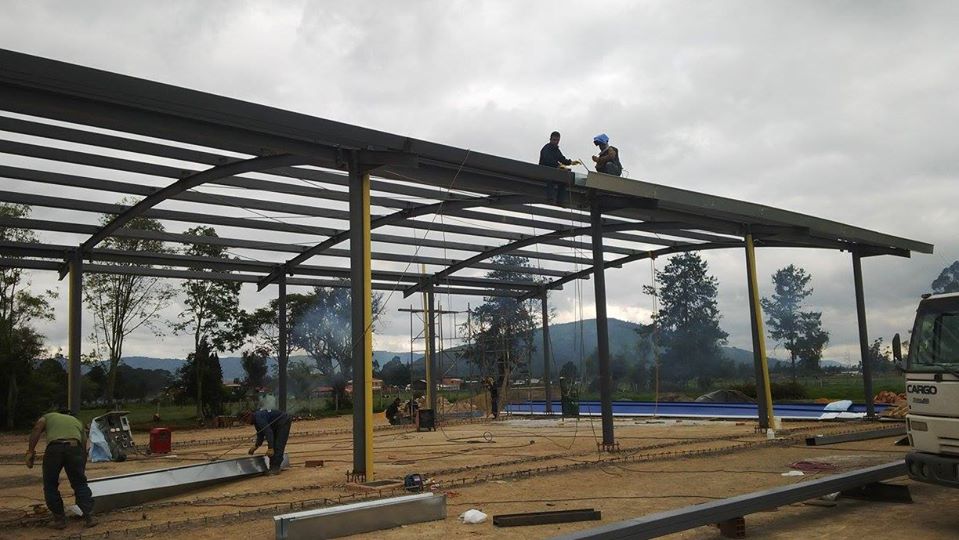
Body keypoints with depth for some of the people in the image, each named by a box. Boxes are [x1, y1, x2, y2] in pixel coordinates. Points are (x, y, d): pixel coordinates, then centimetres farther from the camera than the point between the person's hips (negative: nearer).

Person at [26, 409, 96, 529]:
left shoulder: (48, 416, 32)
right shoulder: (77, 421, 37)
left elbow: (37, 429, 7)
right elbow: (84, 449, 36)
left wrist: (30, 451, 1)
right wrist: (82, 472, 44)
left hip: (54, 448, -2)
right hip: (74, 447, 2)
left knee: (50, 486, 17)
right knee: (80, 484, 16)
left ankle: (59, 520, 19)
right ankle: (89, 517, 13)